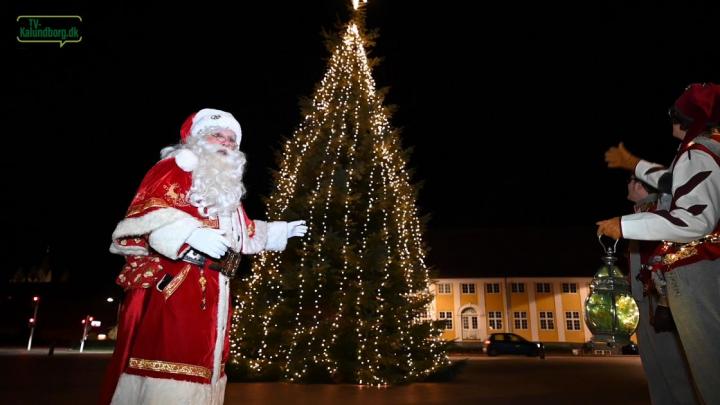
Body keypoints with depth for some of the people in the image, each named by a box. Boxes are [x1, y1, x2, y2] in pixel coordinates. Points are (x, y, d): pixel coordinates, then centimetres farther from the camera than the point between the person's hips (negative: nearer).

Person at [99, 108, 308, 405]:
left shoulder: (228, 188, 24)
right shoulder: (176, 168, 1)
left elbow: (246, 233, 34)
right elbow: (147, 211, -14)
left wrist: (281, 231, 36)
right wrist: (191, 233, -26)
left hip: (212, 293, 8)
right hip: (170, 284, -8)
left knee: (199, 361, 12)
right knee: (166, 354, -11)